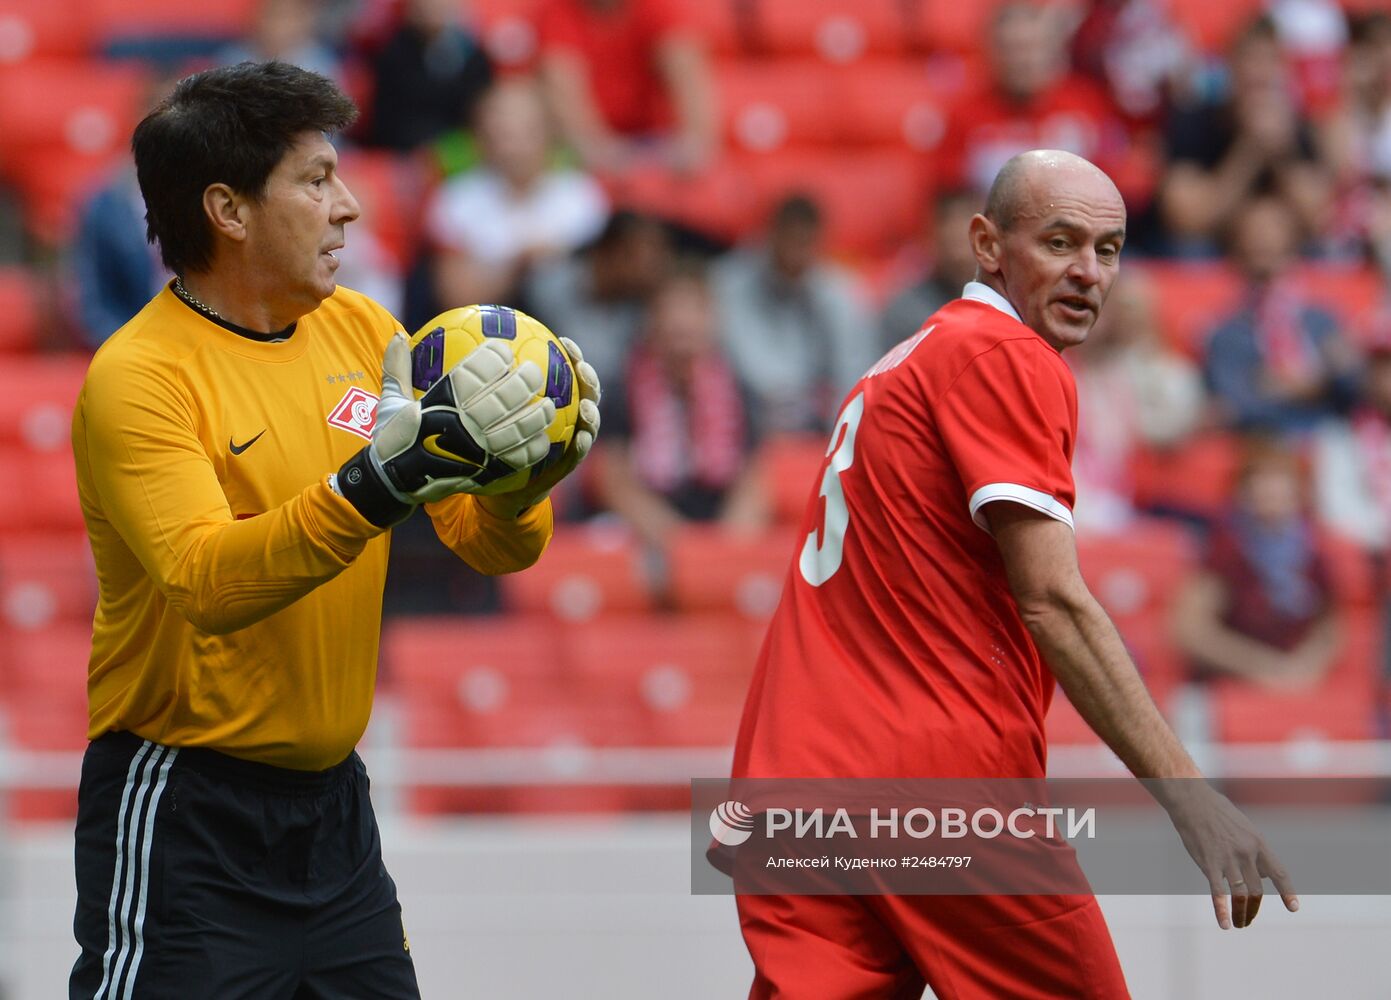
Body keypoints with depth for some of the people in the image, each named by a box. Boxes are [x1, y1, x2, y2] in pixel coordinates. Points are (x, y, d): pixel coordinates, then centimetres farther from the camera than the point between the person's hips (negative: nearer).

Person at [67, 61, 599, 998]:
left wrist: (516, 476, -17)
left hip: (331, 801, 6)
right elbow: (204, 584, -28)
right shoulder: (138, 379, -13)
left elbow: (494, 544, 5)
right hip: (183, 817, -6)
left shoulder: (358, 330, 7)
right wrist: (369, 489, -39)